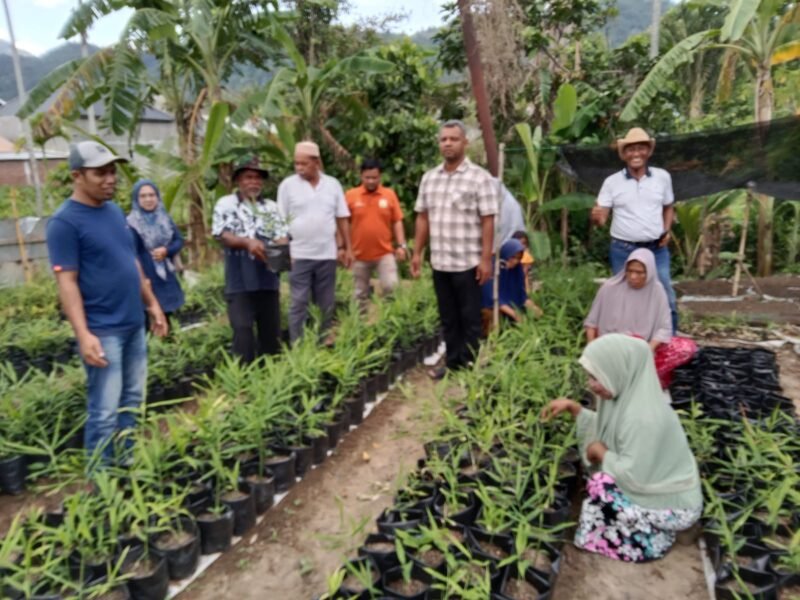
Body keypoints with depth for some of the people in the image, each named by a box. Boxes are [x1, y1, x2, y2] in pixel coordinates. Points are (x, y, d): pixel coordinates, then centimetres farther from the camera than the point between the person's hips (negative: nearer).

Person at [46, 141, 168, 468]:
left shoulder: (115, 212, 10)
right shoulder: (65, 221, -12)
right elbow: (67, 282, -15)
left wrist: (152, 304, 17)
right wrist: (83, 335, -21)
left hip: (134, 324, 8)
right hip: (102, 331, -7)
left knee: (132, 402, 16)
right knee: (104, 412, 0)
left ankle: (127, 465, 31)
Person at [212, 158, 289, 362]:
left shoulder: (271, 207, 14)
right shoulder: (226, 204, 4)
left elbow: (282, 235, 5)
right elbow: (222, 235, -8)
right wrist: (247, 242, -25)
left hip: (268, 278, 4)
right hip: (240, 280, -4)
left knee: (271, 328, 10)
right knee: (243, 329, -5)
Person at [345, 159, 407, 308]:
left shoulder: (389, 194, 1)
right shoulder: (350, 195, -2)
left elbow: (397, 222, 4)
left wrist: (401, 245, -3)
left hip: (385, 253, 0)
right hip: (360, 255, 0)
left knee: (390, 285, -13)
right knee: (361, 294, 10)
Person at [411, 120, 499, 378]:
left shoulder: (479, 178, -7)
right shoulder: (429, 178, 10)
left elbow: (488, 221, -10)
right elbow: (423, 218, 13)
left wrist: (486, 259, -15)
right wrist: (417, 253, 9)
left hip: (468, 262, -5)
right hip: (439, 262, 5)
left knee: (469, 319, 5)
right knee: (448, 318, 14)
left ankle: (469, 366, 17)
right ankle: (452, 362, 26)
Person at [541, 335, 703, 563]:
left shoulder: (643, 417, -32)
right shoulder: (629, 395, -5)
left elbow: (633, 477, -29)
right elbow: (602, 429, 10)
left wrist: (601, 452, -14)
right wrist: (572, 407, -1)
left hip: (674, 505, -9)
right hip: (656, 488, 9)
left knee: (600, 484, -19)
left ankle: (652, 538, 0)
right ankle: (652, 527, 13)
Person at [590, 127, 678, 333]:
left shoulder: (662, 177, 4)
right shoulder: (612, 182, -3)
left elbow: (668, 208, 17)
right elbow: (601, 218, -5)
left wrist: (667, 230, 0)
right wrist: (596, 217, -29)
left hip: (657, 249, 1)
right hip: (623, 250, -1)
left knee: (666, 297, 5)